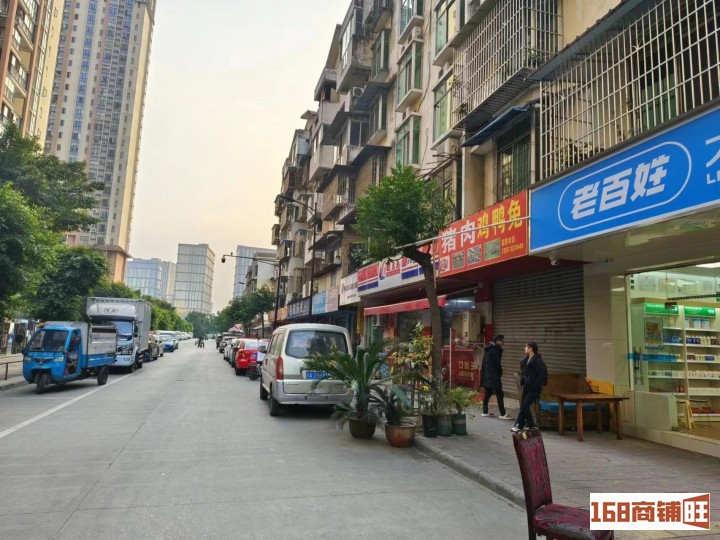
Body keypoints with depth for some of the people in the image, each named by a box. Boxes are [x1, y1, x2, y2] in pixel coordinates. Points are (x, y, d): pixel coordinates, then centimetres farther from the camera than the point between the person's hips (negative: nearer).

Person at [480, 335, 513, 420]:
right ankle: (503, 414, -8)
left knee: (488, 393, 14)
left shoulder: (489, 348, 15)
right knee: (499, 394, -8)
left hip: (486, 375, 10)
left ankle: (485, 412, 19)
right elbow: (497, 363, -15)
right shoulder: (496, 349, -14)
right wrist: (500, 372, 0)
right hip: (493, 375, -10)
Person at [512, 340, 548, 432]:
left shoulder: (537, 361, -15)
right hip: (526, 387, 8)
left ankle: (519, 425, -1)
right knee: (523, 406, 8)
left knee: (525, 406, -9)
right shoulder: (525, 360, 9)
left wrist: (536, 384, -17)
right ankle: (529, 424, 18)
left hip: (534, 389, -8)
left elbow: (542, 375, -18)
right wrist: (522, 380, 10)